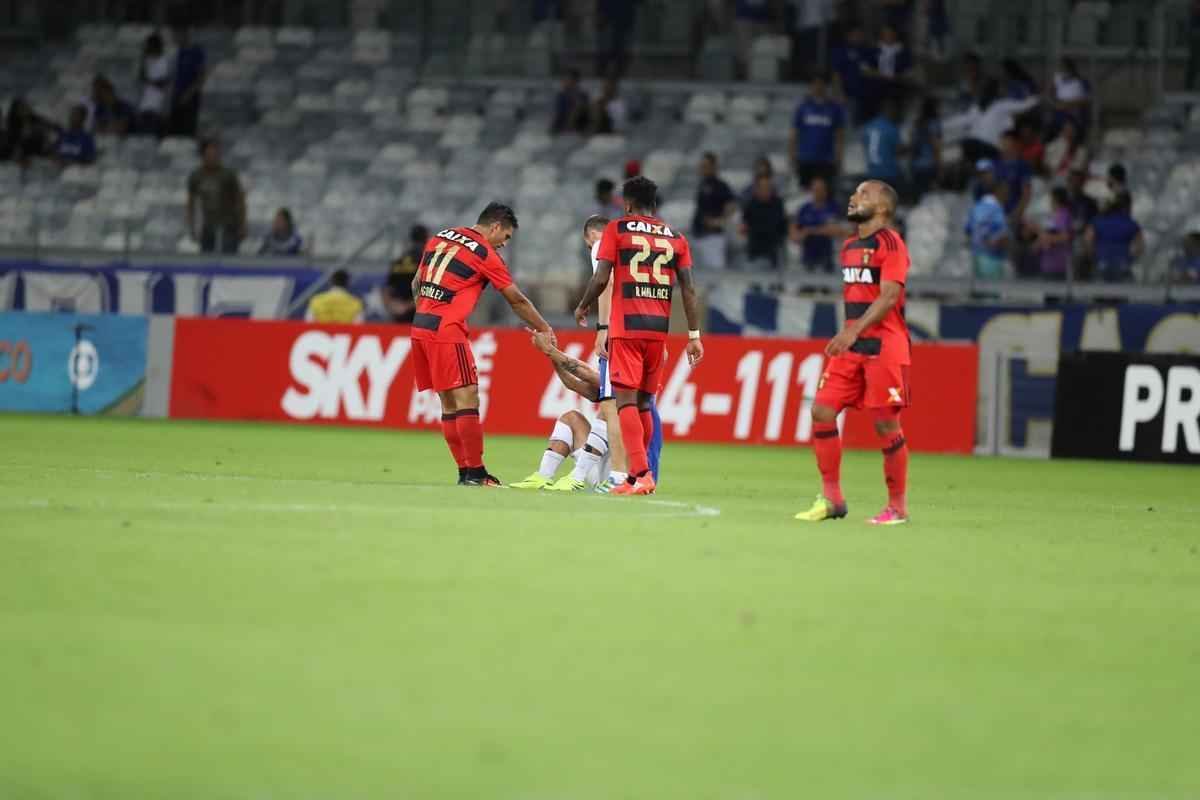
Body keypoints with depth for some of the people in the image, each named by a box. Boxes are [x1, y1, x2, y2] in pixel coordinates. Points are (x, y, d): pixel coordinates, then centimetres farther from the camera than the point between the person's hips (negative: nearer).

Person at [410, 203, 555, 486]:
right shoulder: (486, 254, -5)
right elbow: (517, 301, 2)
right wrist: (544, 330, 13)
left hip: (420, 325, 8)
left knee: (449, 401, 11)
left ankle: (465, 471, 12)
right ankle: (475, 473, -7)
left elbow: (416, 284, 21)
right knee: (467, 398, -6)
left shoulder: (440, 238, 15)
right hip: (447, 330, -8)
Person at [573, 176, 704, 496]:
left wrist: (583, 307, 12)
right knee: (643, 402, 14)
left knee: (626, 399, -7)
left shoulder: (617, 229, 1)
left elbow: (601, 278, -6)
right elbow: (689, 289, 6)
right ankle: (638, 474, 20)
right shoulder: (676, 238, 11)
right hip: (659, 329, 4)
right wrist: (694, 335, 7)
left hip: (625, 328, -4)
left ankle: (641, 473, -20)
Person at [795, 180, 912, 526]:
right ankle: (831, 498, 7)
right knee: (822, 410, 0)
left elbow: (889, 296, -19)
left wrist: (854, 330, -27)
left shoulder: (890, 243, -9)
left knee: (886, 422, -5)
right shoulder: (850, 246, 17)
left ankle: (898, 507, 6)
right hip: (852, 344, 8)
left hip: (883, 344, -8)